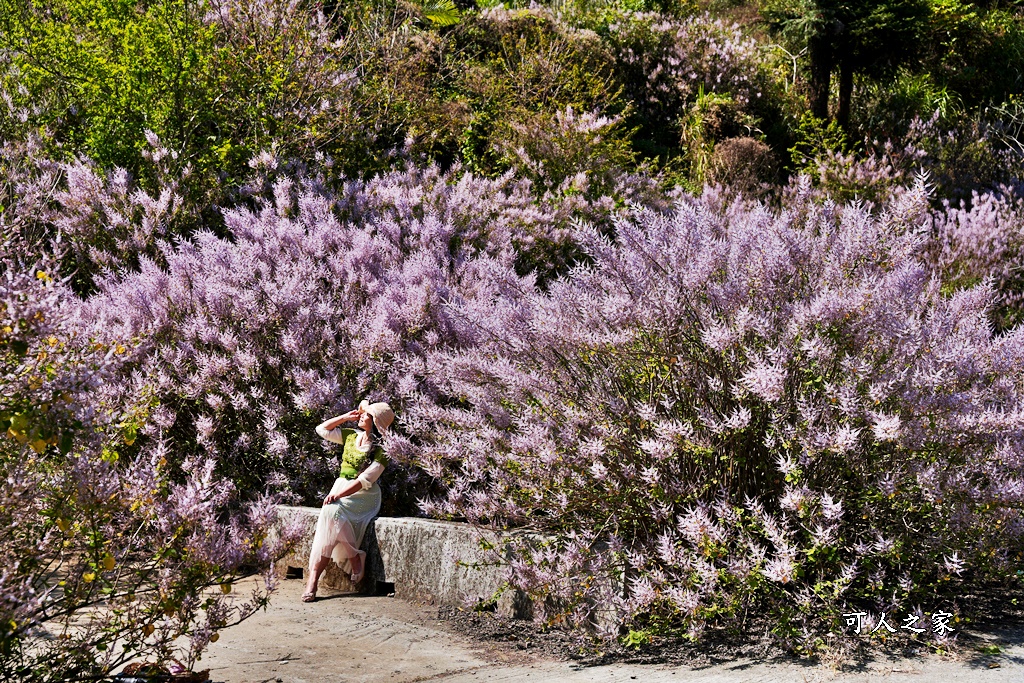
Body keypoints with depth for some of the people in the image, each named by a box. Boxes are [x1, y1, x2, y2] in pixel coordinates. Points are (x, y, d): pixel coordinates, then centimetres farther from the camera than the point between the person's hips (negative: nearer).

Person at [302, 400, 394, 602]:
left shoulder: (380, 449, -9)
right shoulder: (351, 436, 12)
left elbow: (365, 480, -17)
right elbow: (322, 429, 21)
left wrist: (338, 495, -26)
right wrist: (345, 417, 10)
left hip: (363, 496, -6)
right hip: (340, 489, 6)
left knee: (332, 512, -32)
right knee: (331, 513, -28)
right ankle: (355, 560, -19)